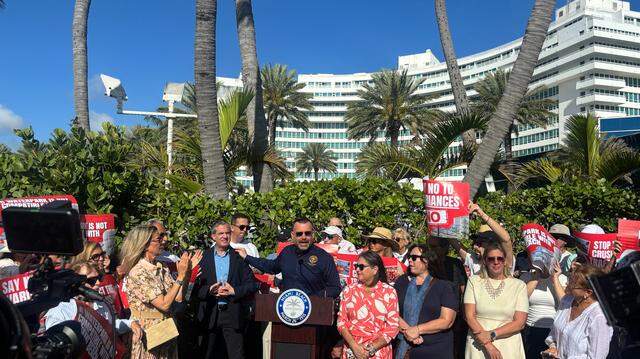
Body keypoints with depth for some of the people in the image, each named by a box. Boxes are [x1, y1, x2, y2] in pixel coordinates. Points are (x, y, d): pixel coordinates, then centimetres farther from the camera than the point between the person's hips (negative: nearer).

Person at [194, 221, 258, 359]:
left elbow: (252, 285, 1)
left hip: (233, 313, -1)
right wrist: (210, 290, -16)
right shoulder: (203, 257, 5)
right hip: (210, 314, 1)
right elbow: (196, 286, 1)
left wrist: (234, 291, -13)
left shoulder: (239, 257, 4)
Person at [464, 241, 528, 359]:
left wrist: (492, 334, -15)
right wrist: (488, 344, -15)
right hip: (478, 346, 0)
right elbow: (469, 316, -6)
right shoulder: (474, 281, 0)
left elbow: (520, 323, -6)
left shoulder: (519, 285, 1)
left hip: (509, 347, 0)